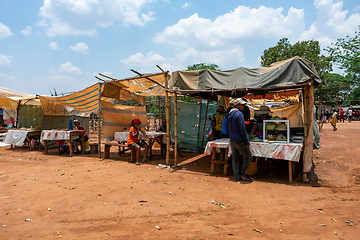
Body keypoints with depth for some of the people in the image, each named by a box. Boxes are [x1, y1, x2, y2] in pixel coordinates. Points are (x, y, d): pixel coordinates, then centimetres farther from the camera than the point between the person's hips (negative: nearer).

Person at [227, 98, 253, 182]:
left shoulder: (230, 115, 14)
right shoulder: (239, 114, -14)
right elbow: (242, 129, -18)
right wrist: (247, 141, -13)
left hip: (232, 140, 9)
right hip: (239, 141, -8)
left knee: (235, 158, 11)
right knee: (249, 157, 5)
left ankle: (237, 176, 15)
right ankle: (242, 173, 7)